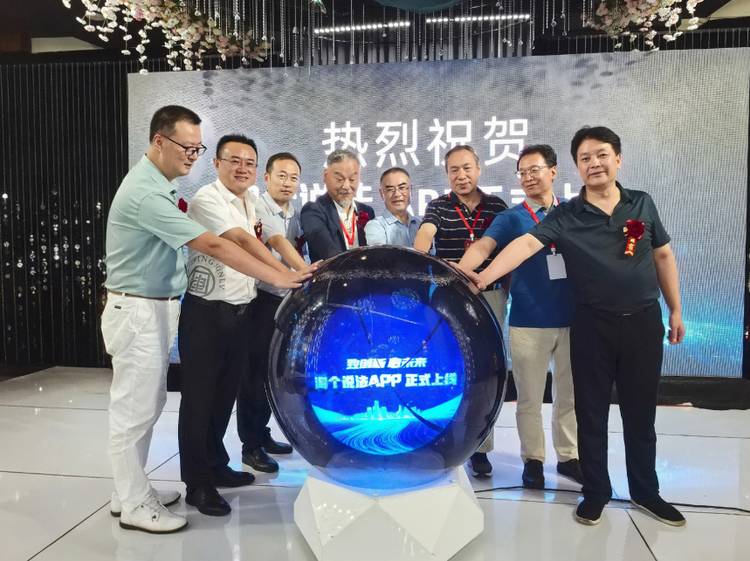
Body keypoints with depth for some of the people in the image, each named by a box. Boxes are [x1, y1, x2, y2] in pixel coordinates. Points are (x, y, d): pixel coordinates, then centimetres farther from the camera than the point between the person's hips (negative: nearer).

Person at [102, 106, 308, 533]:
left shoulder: (158, 185, 10)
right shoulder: (145, 193, -22)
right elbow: (212, 246, -27)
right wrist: (276, 278, -27)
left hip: (156, 309, 10)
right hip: (137, 312, -10)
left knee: (148, 405, 17)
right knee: (134, 409, 2)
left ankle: (132, 490, 31)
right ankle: (134, 506, 16)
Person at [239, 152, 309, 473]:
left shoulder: (294, 215, 14)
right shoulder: (257, 207, -11)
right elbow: (279, 243, -27)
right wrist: (306, 271, -39)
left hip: (284, 299, 8)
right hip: (258, 299, -8)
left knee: (272, 372, 15)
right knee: (254, 372, 0)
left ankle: (262, 434, 29)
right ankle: (250, 445, 11)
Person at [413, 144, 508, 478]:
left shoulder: (497, 207, 7)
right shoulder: (438, 206, 2)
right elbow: (425, 234, -19)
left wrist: (512, 287, 3)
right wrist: (419, 260, -40)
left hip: (490, 296, 1)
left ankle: (480, 447, 19)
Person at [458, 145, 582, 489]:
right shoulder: (511, 218, -1)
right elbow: (482, 247, -16)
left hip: (572, 317, 3)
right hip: (528, 321, -2)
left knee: (569, 394, 14)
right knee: (529, 398, 6)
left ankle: (569, 457, 30)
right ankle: (532, 460, 22)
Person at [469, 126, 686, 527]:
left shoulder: (643, 204, 4)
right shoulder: (566, 216, -6)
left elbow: (663, 256, 12)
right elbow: (527, 243, -22)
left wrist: (675, 309, 11)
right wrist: (485, 277, -37)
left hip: (644, 320, 2)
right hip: (593, 324, -2)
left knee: (641, 412, 13)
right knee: (592, 413, 8)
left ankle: (645, 490, 32)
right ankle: (596, 491, 25)